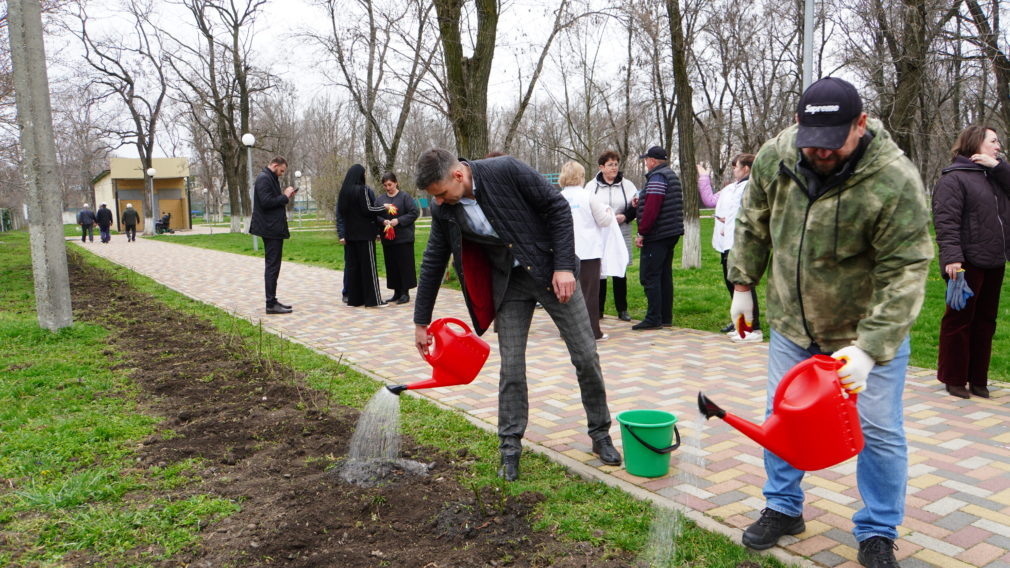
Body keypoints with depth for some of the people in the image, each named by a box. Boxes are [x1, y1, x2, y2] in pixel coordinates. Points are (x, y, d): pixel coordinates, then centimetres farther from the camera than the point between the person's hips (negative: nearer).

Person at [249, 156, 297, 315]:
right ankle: (271, 304, -6)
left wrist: (285, 196, 9)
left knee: (272, 266, 14)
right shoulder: (264, 179, -12)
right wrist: (285, 197, -12)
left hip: (273, 229, 11)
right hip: (271, 229, -11)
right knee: (272, 266, -8)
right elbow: (266, 202, -22)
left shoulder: (270, 178, 19)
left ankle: (272, 301, 21)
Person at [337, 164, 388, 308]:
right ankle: (373, 299, 0)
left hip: (349, 234, 7)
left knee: (352, 265, 9)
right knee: (368, 265, -2)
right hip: (364, 234, -7)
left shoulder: (344, 191, 9)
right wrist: (384, 207, -3)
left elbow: (340, 211, 13)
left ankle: (353, 298, 12)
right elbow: (368, 209, -15)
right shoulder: (363, 190, -12)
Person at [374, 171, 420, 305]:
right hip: (387, 238, 4)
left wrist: (399, 221, -16)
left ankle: (405, 292, 4)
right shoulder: (380, 199, 9)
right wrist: (383, 221, -12)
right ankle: (397, 292, 16)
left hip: (404, 238, -4)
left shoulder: (405, 197, -3)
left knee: (405, 264, -2)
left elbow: (414, 213, -8)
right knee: (391, 266, 7)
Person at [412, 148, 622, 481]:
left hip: (551, 270, -2)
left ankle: (601, 435, 21)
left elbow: (558, 208, -15)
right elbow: (432, 264, 3)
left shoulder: (506, 171, -22)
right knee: (511, 367, -1)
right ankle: (510, 449, 14)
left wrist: (564, 266, -20)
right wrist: (420, 322, 7)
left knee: (586, 357, 2)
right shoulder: (443, 211, -8)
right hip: (508, 282, 3)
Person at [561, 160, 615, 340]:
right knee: (589, 291, 1)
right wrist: (610, 212, 18)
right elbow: (604, 220, -2)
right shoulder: (587, 196, -7)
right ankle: (592, 331, 3)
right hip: (588, 251, -4)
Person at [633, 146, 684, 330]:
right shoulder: (671, 175, 19)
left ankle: (653, 319, -7)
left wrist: (642, 233, -17)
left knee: (649, 276, -7)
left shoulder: (657, 177, -13)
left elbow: (651, 209, -22)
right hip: (671, 233, 10)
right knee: (665, 276, 12)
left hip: (656, 236, -10)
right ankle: (666, 317, 17)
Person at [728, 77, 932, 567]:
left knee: (879, 432, 4)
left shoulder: (895, 181, -26)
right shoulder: (774, 157, -12)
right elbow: (753, 226, 4)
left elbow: (904, 272, -27)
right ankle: (783, 509, 33)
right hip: (792, 323, 4)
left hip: (869, 329, -3)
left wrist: (869, 348, -35)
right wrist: (743, 284, 7)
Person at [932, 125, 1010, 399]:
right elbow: (946, 220, -16)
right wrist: (951, 257, -25)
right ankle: (954, 379, 12)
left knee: (985, 321, 12)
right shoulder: (953, 178, -8)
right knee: (960, 320, 1)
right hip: (968, 263, -8)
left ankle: (978, 379, 21)